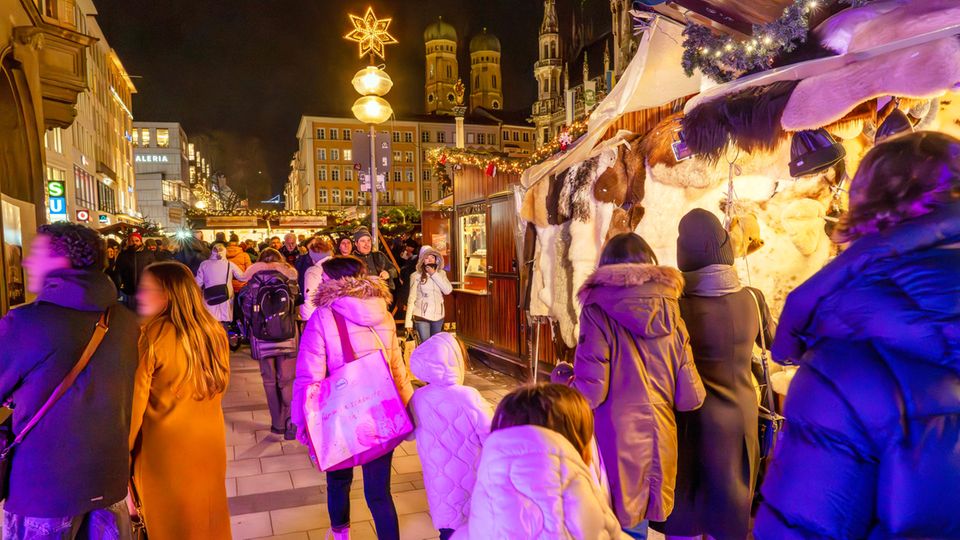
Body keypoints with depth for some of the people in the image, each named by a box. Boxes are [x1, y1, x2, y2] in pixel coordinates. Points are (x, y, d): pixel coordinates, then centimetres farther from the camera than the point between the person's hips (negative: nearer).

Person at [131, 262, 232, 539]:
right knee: (206, 514, 22)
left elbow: (136, 399, -14)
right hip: (210, 441, 5)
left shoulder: (151, 335, -18)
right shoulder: (215, 332, -2)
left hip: (165, 445, -5)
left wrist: (124, 451, -3)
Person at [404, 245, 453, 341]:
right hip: (421, 316, -4)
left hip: (438, 315, 4)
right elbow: (411, 298, -6)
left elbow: (448, 290, -9)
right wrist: (408, 321, -10)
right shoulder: (416, 276, -7)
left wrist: (434, 274, -13)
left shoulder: (441, 273, 5)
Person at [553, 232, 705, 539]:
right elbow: (690, 397, 1)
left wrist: (562, 376, 4)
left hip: (615, 441, -4)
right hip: (659, 441, 4)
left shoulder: (598, 311, -11)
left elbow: (590, 392, -16)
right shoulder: (671, 313, 1)